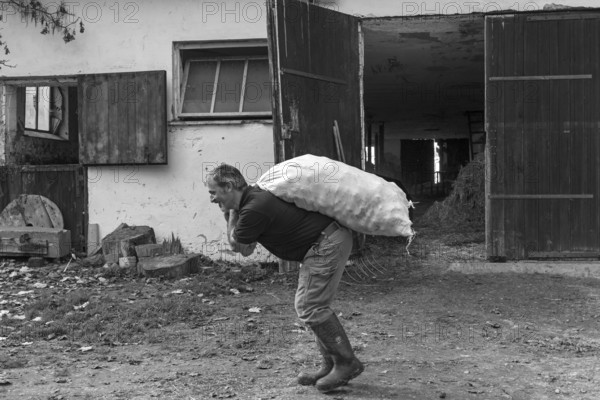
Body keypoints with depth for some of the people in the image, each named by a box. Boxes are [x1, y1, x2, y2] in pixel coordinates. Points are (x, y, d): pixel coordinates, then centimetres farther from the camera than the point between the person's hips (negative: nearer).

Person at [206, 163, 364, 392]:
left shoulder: (255, 209, -20)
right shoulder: (254, 197, 12)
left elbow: (236, 245, -6)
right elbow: (246, 250, 17)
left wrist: (231, 214, 2)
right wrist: (231, 213, 12)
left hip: (327, 243, -11)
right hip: (327, 241, 11)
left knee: (309, 306, -8)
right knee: (312, 306, 15)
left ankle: (346, 363, 2)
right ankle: (331, 365, 21)